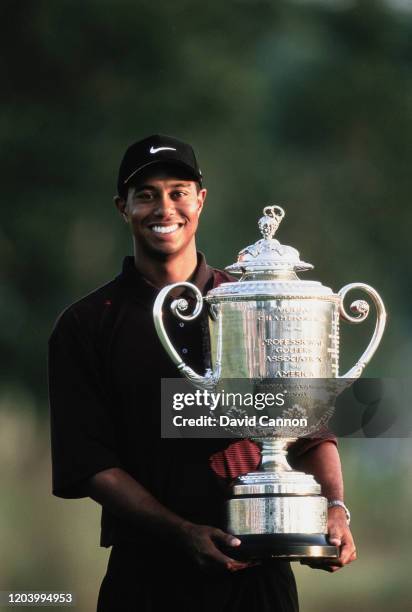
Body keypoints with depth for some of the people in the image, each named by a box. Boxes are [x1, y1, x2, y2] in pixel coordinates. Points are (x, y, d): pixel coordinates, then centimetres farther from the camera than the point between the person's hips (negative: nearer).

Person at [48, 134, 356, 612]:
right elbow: (88, 464, -4)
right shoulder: (85, 327, 3)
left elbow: (310, 428, 5)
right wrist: (184, 532, -17)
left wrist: (333, 506, -15)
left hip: (258, 572, 1)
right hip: (147, 571, -1)